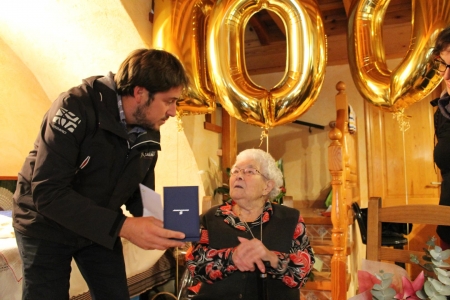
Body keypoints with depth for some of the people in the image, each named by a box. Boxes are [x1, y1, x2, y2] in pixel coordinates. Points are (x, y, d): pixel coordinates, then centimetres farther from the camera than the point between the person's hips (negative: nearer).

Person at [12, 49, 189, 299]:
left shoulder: (150, 133, -7)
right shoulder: (76, 107, -27)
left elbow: (140, 195, 2)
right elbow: (47, 194, -33)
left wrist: (160, 229, -17)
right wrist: (123, 226, -38)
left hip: (102, 229, 5)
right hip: (47, 228, -5)